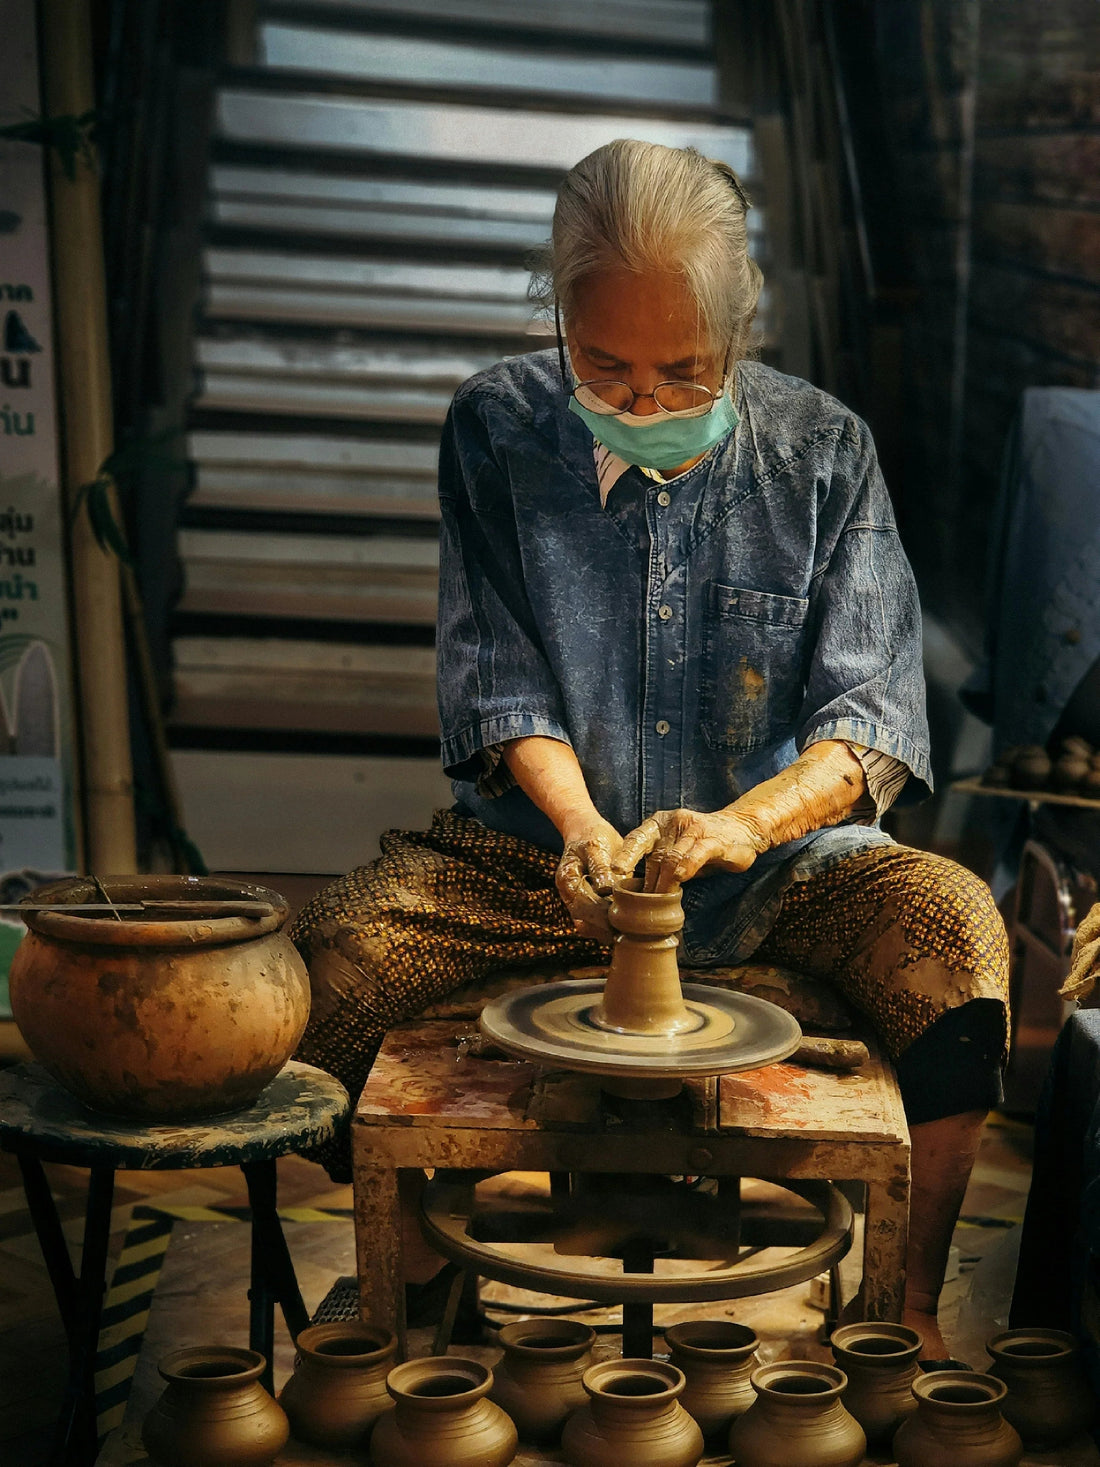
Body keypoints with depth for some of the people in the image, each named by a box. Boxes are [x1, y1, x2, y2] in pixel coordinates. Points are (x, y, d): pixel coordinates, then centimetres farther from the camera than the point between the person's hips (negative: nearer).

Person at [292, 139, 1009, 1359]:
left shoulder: (822, 450, -4)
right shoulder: (496, 428, -2)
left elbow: (871, 709, -8)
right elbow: (498, 676, -2)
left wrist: (749, 821, -27)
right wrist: (583, 824, -21)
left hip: (781, 858, 0)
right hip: (548, 845, 1)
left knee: (957, 926, -29)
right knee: (334, 946, -25)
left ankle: (906, 1305, -11)